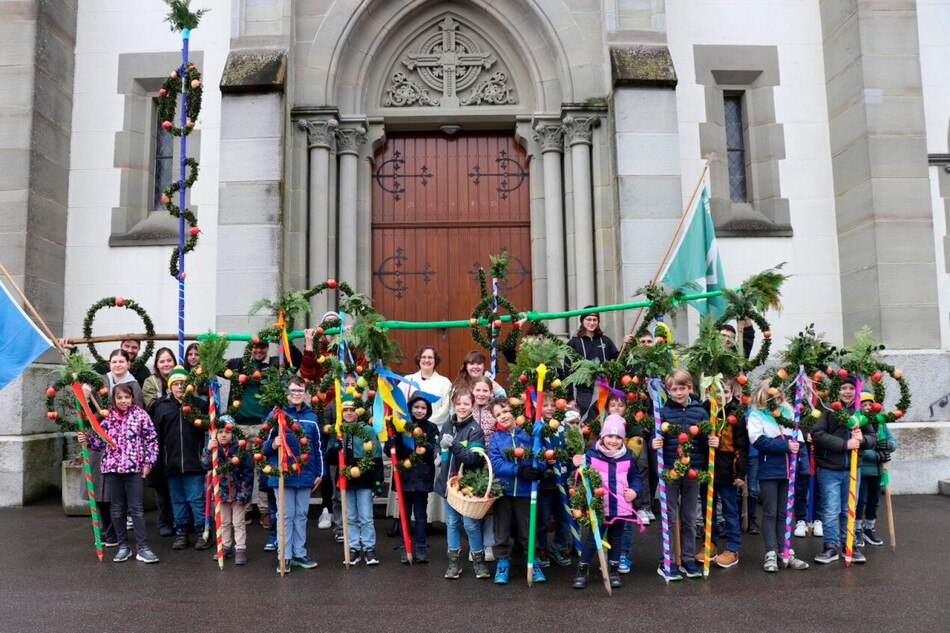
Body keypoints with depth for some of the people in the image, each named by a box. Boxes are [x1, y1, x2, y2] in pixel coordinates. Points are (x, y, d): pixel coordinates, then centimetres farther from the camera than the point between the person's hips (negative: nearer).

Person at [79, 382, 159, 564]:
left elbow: (151, 439, -2)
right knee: (117, 508, 11)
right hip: (112, 468, 3)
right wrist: (86, 439, -6)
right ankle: (123, 546, 21)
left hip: (134, 468, -3)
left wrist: (148, 463, -5)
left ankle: (142, 547, 4)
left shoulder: (140, 414, -3)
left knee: (137, 508, 1)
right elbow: (101, 441, 11)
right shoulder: (108, 416, 5)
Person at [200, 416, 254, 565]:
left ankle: (240, 549, 12)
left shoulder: (240, 449, -12)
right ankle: (226, 546, 31)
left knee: (238, 523, 5)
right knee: (224, 522, 18)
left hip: (237, 493, -3)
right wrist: (209, 450, -32)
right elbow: (205, 465, -18)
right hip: (221, 492, 4)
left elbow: (248, 472, -11)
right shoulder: (213, 449, -3)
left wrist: (244, 493, -14)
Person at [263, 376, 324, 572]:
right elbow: (264, 444, -1)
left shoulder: (311, 417, 8)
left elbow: (318, 447, 13)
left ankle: (299, 553, 22)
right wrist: (272, 445, -23)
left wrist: (319, 473, 12)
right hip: (283, 475, -3)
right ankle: (285, 556, 13)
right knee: (285, 516, 3)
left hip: (305, 475, 3)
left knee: (301, 516, 12)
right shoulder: (276, 414, -3)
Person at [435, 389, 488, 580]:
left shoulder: (475, 430, -12)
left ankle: (479, 561, 17)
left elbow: (474, 459, -22)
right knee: (452, 522, 12)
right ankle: (454, 561, 23)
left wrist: (454, 445, -29)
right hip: (448, 481, 5)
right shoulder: (447, 426, 5)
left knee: (471, 524, 1)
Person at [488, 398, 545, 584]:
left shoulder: (527, 434, -2)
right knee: (502, 531, 11)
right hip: (502, 490, 0)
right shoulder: (496, 439, -2)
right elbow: (496, 464, -12)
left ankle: (534, 564, 26)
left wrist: (537, 470, -23)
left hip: (525, 490, 0)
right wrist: (519, 471, -24)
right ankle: (503, 564, 26)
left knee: (528, 531, 11)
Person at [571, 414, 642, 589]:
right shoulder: (592, 454, -10)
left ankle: (613, 570, 30)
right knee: (593, 538, 5)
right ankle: (582, 570, 17)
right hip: (598, 507, -3)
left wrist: (635, 490, -5)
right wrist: (578, 466, -27)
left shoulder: (627, 457, 2)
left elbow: (635, 476, 13)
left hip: (620, 507, 3)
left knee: (616, 538, 16)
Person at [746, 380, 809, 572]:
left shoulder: (788, 412, 9)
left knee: (784, 513, 12)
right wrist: (785, 445, -20)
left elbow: (798, 437, 10)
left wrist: (797, 447, -8)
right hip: (769, 471, -4)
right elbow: (759, 441, -16)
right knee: (770, 513, 3)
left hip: (788, 470, 4)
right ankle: (770, 554, 8)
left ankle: (786, 553, 19)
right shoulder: (756, 415, -4)